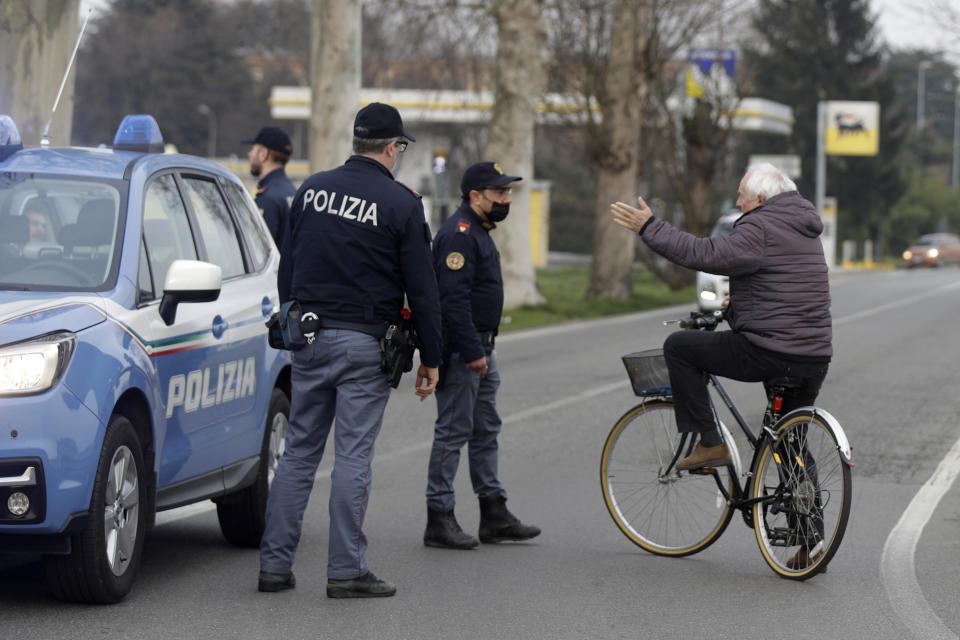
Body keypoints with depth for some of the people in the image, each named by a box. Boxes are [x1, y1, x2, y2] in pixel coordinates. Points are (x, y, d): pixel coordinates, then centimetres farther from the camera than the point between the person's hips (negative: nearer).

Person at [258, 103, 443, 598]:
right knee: (353, 455, -2)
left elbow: (287, 267, 14)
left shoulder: (312, 189, 7)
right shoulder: (401, 204, -7)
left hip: (309, 337, 4)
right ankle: (346, 571, 0)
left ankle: (275, 562, 8)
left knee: (299, 450, 9)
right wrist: (430, 358, 2)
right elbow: (422, 288, -5)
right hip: (364, 343, -4)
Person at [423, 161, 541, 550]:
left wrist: (483, 349, 20)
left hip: (480, 348, 11)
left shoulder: (479, 232, 17)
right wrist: (472, 352, -25)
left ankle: (494, 515, 19)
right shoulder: (459, 234, -17)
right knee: (453, 431, -7)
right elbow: (454, 298, -24)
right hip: (461, 350, -11)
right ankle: (439, 521, -3)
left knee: (486, 430, 13)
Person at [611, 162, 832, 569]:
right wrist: (738, 303, 42)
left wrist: (648, 227, -12)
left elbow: (703, 254, -19)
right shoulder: (806, 229, 18)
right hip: (815, 359, 9)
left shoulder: (760, 228, -10)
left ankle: (709, 443, 5)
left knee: (678, 347, 7)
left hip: (767, 352, -9)